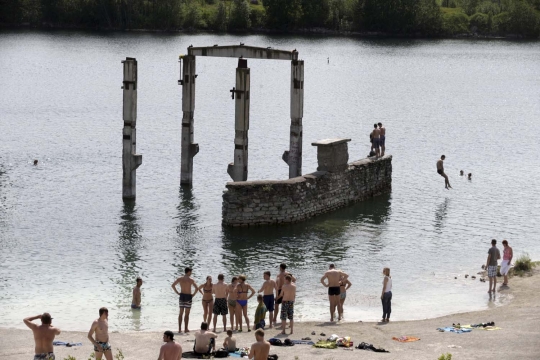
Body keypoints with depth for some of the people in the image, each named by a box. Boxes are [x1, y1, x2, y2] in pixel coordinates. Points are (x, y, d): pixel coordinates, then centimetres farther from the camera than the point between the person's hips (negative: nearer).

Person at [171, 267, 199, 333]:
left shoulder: (180, 279, 2)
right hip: (188, 297, -4)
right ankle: (186, 329, 7)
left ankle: (179, 329, 8)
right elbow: (197, 288, -17)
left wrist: (177, 293, 3)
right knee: (187, 314, 4)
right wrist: (193, 294, -3)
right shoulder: (191, 280, -9)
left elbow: (173, 285, -1)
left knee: (181, 313, 10)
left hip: (181, 296, 4)